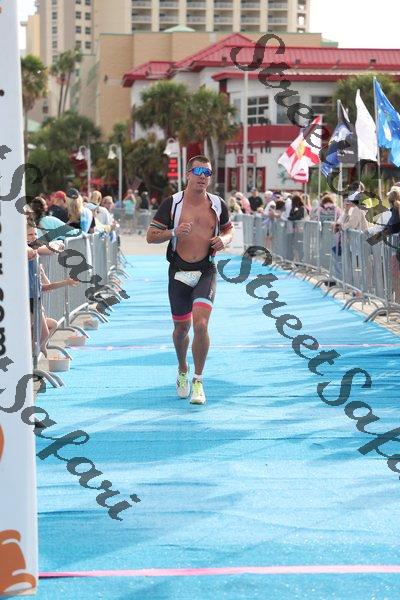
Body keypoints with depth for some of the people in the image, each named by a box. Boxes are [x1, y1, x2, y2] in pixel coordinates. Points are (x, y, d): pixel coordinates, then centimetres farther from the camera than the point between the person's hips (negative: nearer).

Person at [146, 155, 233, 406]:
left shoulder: (218, 205, 3)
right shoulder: (172, 203, -2)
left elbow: (229, 229, 19)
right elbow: (151, 236, -1)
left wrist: (224, 239, -4)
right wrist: (174, 232, -19)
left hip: (206, 272, 0)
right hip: (179, 272, 1)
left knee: (201, 324, -17)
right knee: (181, 328, 12)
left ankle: (198, 381, -4)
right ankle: (183, 370, 40)